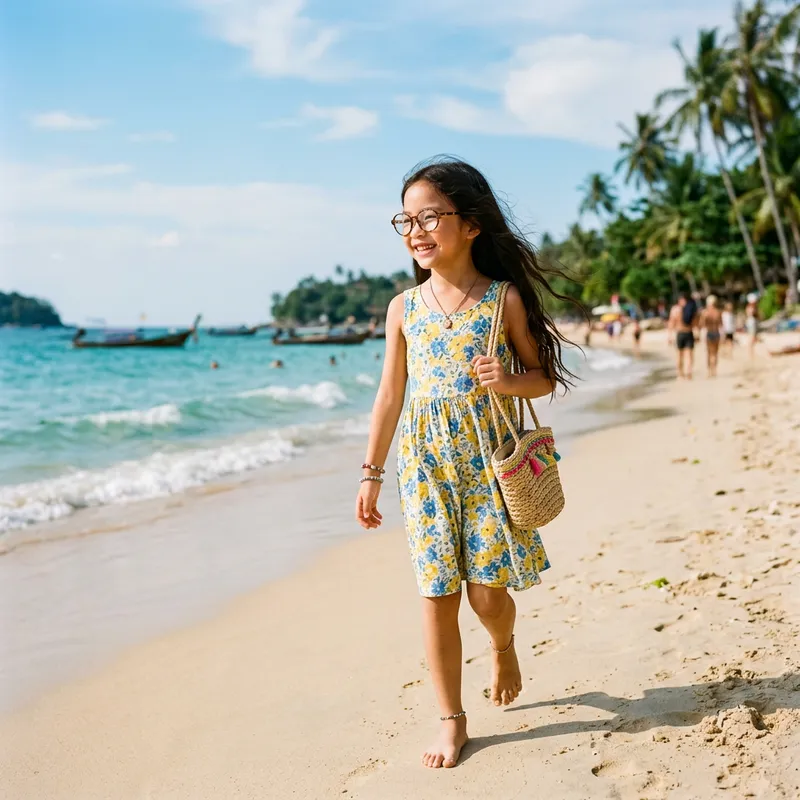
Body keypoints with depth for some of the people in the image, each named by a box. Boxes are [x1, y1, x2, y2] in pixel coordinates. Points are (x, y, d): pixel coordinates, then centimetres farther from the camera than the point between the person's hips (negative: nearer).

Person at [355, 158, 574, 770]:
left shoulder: (504, 299, -3)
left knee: (487, 591, 1)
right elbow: (391, 395, 9)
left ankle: (503, 646, 38)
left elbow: (544, 377, 3)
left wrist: (509, 382, -19)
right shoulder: (405, 307, 4)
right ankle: (452, 720, 16)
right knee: (438, 594, 2)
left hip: (487, 458, -2)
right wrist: (372, 474, 10)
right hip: (426, 462, 2)